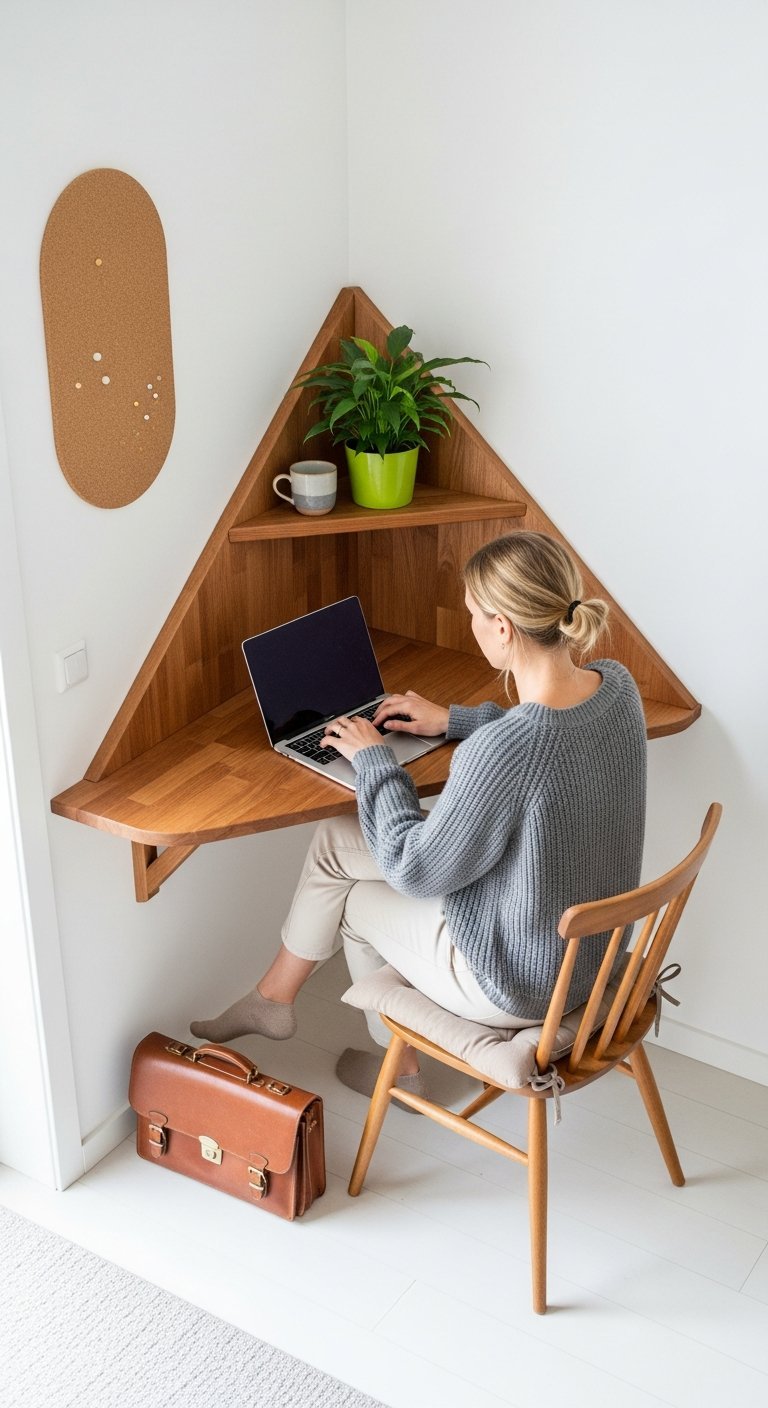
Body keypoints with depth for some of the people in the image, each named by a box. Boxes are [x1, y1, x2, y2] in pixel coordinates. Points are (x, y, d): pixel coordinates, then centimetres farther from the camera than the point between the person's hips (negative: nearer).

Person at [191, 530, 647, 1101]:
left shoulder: (504, 750, -36)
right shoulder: (616, 683, -11)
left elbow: (413, 870, -21)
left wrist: (373, 758, -9)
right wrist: (455, 720, 15)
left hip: (519, 981, -8)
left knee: (354, 900, 18)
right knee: (337, 838, 13)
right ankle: (273, 999, 34)